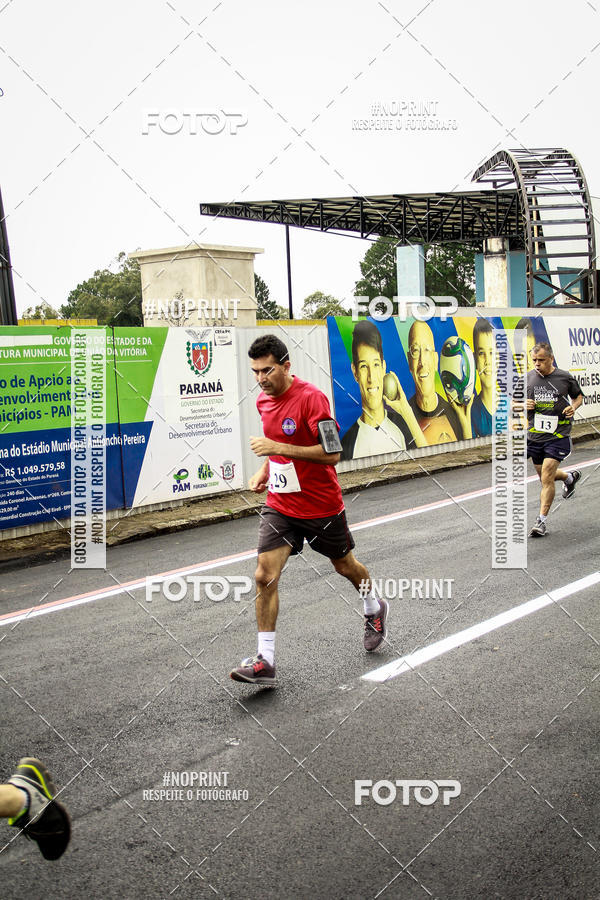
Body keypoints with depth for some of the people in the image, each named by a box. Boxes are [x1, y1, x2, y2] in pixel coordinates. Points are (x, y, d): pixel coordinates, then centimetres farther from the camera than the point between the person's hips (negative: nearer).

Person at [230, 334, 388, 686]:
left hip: (322, 506, -5)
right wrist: (265, 471, 5)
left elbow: (332, 453, -25)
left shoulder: (311, 398, -20)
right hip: (280, 504, 5)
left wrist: (278, 448, -29)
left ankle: (374, 610, 49)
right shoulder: (264, 400, 4)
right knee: (265, 575, -10)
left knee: (345, 566, 17)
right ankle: (265, 662, -5)